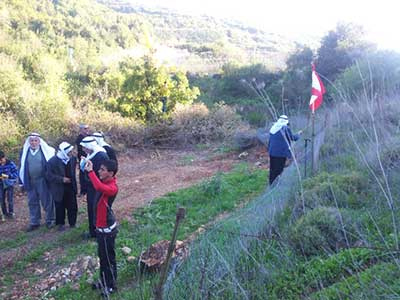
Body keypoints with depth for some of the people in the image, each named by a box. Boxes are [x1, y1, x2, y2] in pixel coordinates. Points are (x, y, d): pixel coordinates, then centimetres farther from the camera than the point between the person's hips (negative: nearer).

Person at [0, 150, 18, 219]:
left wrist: (8, 176, -26)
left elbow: (16, 173, -11)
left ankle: (11, 213, 14)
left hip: (9, 183, -3)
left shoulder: (10, 163, -12)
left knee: (10, 199, -1)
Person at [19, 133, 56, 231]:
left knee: (47, 201, 5)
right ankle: (34, 222, 23)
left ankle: (50, 220, 18)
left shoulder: (45, 151, -6)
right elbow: (22, 167, 10)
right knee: (32, 203, 12)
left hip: (43, 181, -4)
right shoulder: (25, 152, 5)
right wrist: (23, 182, 8)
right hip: (30, 182, 4)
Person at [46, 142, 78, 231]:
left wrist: (74, 184, 9)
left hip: (70, 188, 4)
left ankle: (72, 223, 26)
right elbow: (49, 175, -15)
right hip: (59, 189, -3)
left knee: (72, 207, 8)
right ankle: (61, 224, 28)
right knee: (60, 207, 10)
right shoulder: (53, 161, -15)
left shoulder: (72, 159, -2)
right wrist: (62, 179, -22)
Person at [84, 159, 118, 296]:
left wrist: (90, 171, -44)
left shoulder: (112, 187, -29)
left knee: (108, 257, 8)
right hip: (101, 227, 9)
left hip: (107, 229, -9)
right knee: (102, 255, 23)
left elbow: (99, 187, -48)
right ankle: (104, 281, 41)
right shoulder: (105, 181, -1)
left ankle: (111, 285, 26)